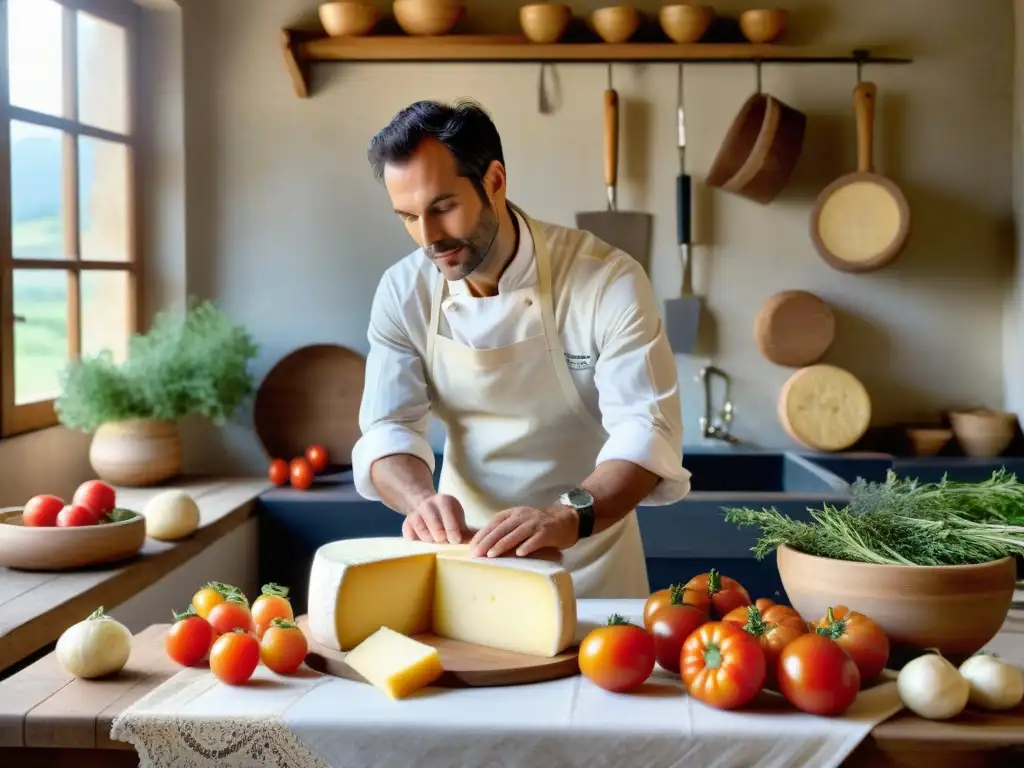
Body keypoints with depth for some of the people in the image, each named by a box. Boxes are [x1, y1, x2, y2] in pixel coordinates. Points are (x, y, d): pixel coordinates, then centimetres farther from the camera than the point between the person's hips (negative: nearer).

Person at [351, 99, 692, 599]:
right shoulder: (404, 293, -5)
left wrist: (569, 516, -40)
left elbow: (647, 431, -22)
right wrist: (422, 499, -29)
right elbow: (388, 429, -7)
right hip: (468, 546, 2)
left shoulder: (609, 281, -16)